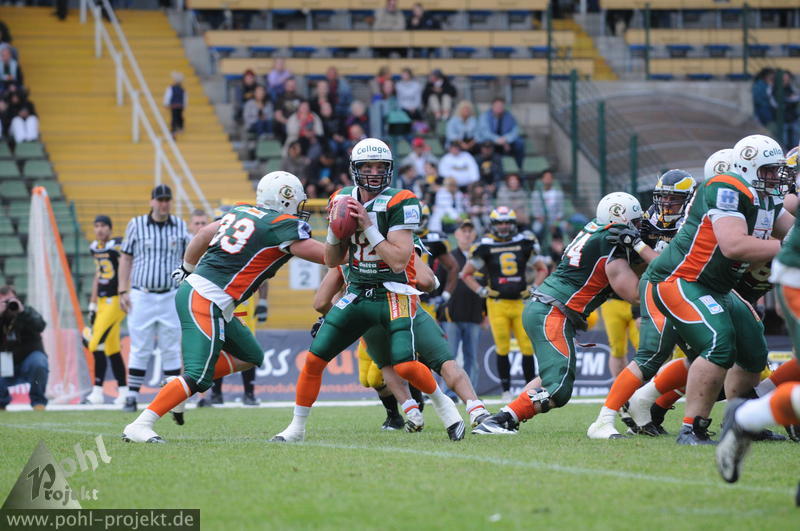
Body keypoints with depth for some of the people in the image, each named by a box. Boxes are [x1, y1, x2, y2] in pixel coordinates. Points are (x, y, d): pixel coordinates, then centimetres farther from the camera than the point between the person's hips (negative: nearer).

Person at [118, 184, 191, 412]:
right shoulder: (136, 225, 3)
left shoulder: (180, 226, 7)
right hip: (141, 296, -1)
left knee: (171, 350, 2)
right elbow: (125, 258, 5)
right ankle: (131, 398, 3)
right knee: (140, 349, -1)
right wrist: (122, 291, -2)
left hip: (171, 297, 1)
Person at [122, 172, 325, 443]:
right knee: (198, 377, -13)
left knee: (251, 356, 18)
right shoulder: (283, 225, -8)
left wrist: (187, 268, 41)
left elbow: (204, 234, 28)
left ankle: (178, 384, 16)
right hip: (205, 301, -10)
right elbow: (327, 256, -9)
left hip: (191, 288, 10)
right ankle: (139, 426, -16)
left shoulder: (243, 211, 16)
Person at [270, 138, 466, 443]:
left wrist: (368, 226, -23)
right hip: (357, 292, 5)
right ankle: (297, 427, 12)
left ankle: (444, 406, 8)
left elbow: (399, 261, -21)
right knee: (314, 358, -2)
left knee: (405, 366, -21)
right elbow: (332, 261, 9)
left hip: (393, 294, -5)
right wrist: (335, 227, -10)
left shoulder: (399, 203, -14)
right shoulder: (344, 200, 4)